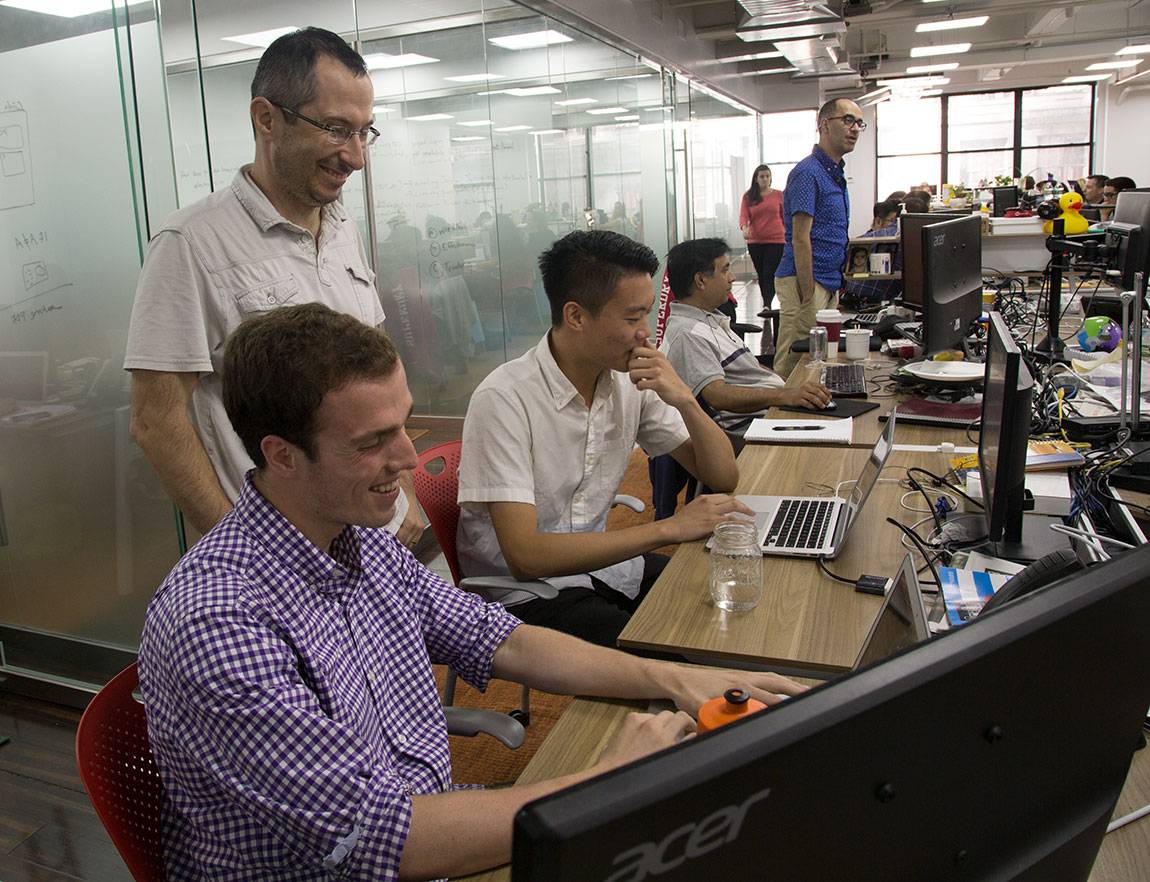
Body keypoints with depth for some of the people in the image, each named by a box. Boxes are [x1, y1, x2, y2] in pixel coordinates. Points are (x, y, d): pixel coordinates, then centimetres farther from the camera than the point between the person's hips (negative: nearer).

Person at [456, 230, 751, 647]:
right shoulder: (504, 399, -23)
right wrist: (670, 528, -27)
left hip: (600, 562, 7)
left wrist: (685, 400, -17)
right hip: (523, 592, -6)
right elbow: (525, 555, -28)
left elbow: (723, 478, 2)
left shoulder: (632, 381, -2)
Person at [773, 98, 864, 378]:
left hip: (828, 284, 10)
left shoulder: (835, 174, 18)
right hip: (805, 281, -10)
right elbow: (800, 239, -18)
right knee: (794, 365, -6)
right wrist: (808, 296, -21)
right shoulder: (808, 173, -12)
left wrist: (835, 289, 19)